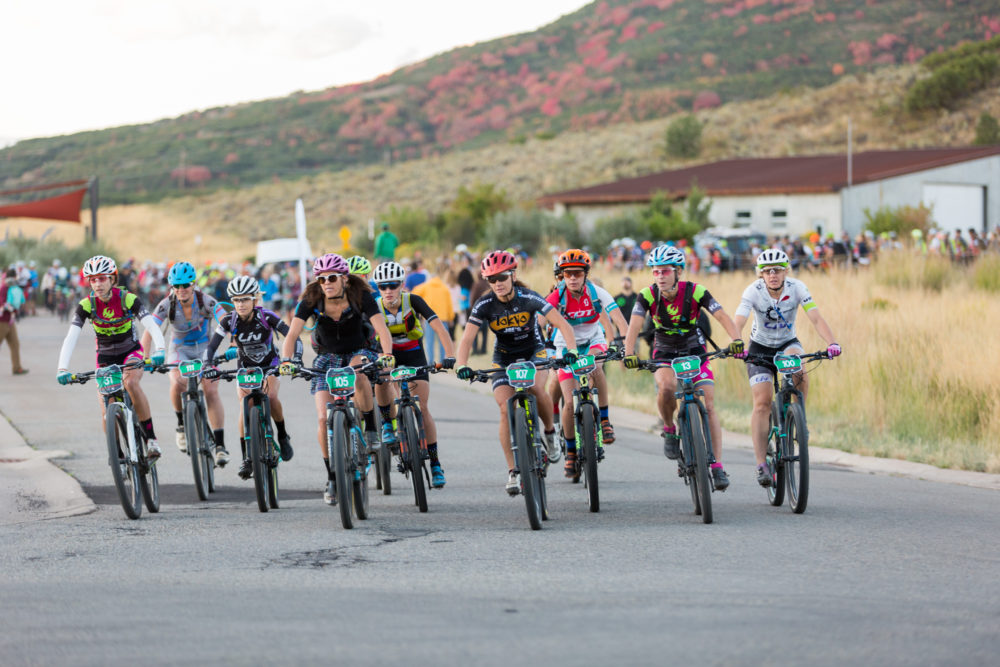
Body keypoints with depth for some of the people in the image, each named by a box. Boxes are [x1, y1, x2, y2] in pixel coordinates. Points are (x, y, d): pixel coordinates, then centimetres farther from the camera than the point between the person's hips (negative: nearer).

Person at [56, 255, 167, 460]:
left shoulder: (128, 299, -20)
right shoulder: (86, 305, -16)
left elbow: (152, 326, -30)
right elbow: (70, 338, -23)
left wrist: (159, 350, -50)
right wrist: (62, 369, -38)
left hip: (131, 352, -2)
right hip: (105, 357, 2)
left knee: (130, 382, -35)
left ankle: (151, 438, -26)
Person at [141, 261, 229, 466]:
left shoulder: (205, 301, -20)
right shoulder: (167, 305, -18)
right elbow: (149, 332, -23)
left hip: (205, 347, 0)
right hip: (179, 349, 0)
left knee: (211, 391, -19)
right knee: (178, 383, -30)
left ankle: (220, 445, -17)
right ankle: (182, 424, -3)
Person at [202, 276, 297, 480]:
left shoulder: (266, 317, -25)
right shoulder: (229, 321, -20)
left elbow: (293, 337, -28)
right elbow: (211, 346, -21)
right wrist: (207, 367, -38)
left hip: (269, 363, -1)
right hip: (245, 367, 1)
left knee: (271, 397, -28)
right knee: (245, 405, -21)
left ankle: (283, 436, -1)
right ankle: (247, 458, -13)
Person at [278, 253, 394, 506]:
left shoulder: (361, 297, -19)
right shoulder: (311, 301, -16)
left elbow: (382, 330, -29)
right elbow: (292, 334, -23)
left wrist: (387, 355, -48)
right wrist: (286, 361, -41)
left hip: (358, 353, -2)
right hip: (327, 359, 2)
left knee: (358, 371, -40)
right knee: (324, 419, -15)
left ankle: (371, 427, -18)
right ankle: (332, 478, 2)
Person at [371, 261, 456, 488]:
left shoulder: (413, 301, -22)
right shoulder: (375, 307, -19)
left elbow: (438, 326, -28)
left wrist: (449, 355, -41)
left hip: (414, 354, -1)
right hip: (388, 354, 1)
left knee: (422, 407, -10)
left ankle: (435, 463, -2)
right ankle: (388, 423, -9)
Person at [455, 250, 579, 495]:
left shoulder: (528, 298, -21)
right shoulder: (484, 305, -16)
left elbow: (562, 323, -24)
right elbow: (467, 338, -19)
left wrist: (571, 349, -40)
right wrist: (462, 365, -37)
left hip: (534, 352, -2)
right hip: (504, 358, 2)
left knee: (536, 388, -33)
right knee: (506, 410, -17)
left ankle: (550, 432, -3)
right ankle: (513, 471, -10)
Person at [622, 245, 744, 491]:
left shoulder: (695, 292, -20)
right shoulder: (648, 295, -18)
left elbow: (722, 316, -28)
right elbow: (634, 324, -28)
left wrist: (736, 339, -47)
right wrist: (629, 353, -46)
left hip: (695, 352, 0)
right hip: (664, 354, 0)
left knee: (709, 406, -13)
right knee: (667, 387, -34)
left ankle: (717, 467, -10)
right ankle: (669, 429, -5)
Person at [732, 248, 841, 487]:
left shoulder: (797, 288, -19)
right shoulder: (753, 292, -22)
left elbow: (816, 318, -28)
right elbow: (738, 322, -34)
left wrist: (832, 343, -44)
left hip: (788, 344, 1)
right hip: (760, 348, -1)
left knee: (799, 371, -34)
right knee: (762, 403, -14)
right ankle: (761, 464, -10)